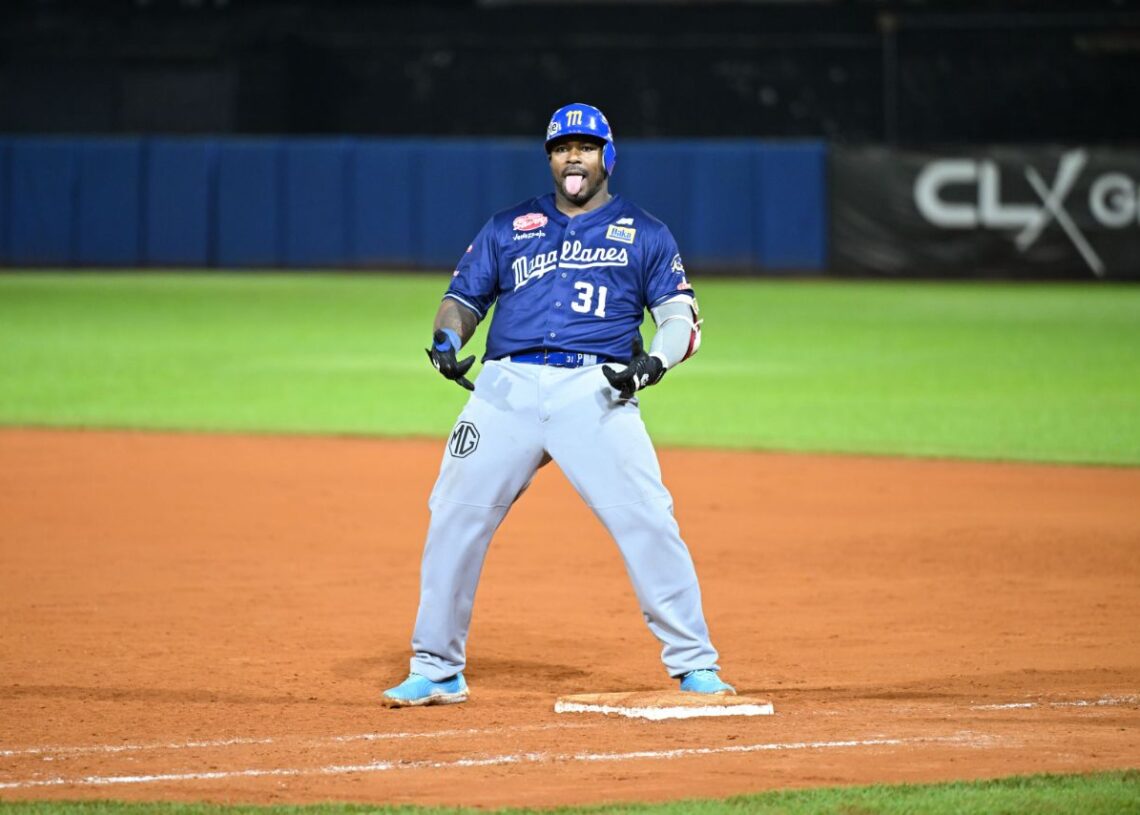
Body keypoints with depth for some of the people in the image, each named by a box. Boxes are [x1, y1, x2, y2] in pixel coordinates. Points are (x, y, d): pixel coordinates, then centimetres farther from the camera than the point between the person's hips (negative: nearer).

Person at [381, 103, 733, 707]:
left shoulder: (644, 234, 14)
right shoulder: (508, 228, 19)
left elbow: (681, 317, 10)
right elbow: (463, 297, 20)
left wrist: (655, 361, -12)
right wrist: (447, 336, -4)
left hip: (595, 391, -2)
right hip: (506, 389, 2)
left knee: (647, 521, -15)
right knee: (454, 520, -3)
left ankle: (695, 667, -7)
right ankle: (436, 670, 9)